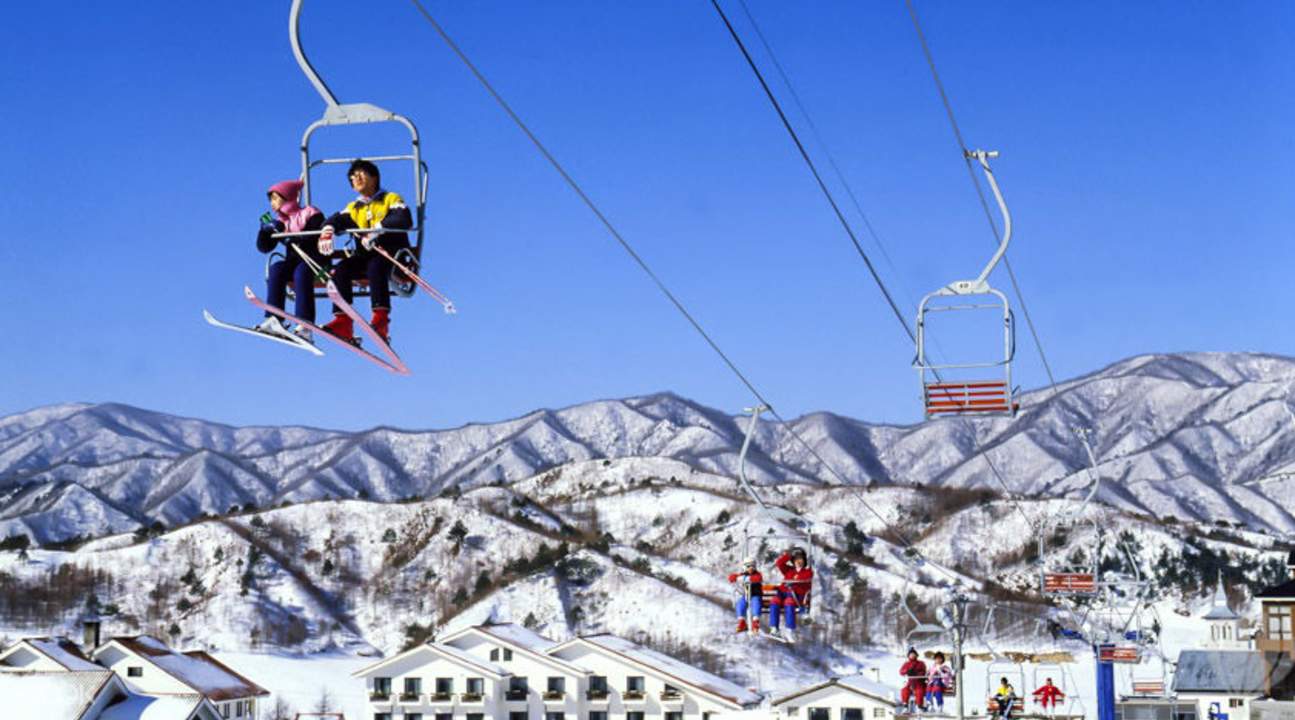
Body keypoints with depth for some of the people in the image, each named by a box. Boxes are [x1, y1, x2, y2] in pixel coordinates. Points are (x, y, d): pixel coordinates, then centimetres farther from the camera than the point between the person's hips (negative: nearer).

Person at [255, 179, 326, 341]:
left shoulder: (309, 214, 1)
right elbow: (264, 247, 12)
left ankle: (305, 324, -46)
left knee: (301, 271, -35)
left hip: (315, 261, -5)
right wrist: (266, 229, -5)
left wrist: (297, 240, -22)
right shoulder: (280, 221, 17)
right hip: (293, 262, 5)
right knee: (276, 268, -25)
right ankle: (274, 319, -35)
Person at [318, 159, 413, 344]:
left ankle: (381, 320, -45)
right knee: (341, 269, -23)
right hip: (365, 257, 5)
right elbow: (336, 220, 3)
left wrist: (376, 229, -25)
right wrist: (327, 230, -21)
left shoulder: (391, 199, 6)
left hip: (393, 256, -5)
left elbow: (405, 220, -14)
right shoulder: (353, 208, 22)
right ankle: (343, 323, -32)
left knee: (375, 265, -37)